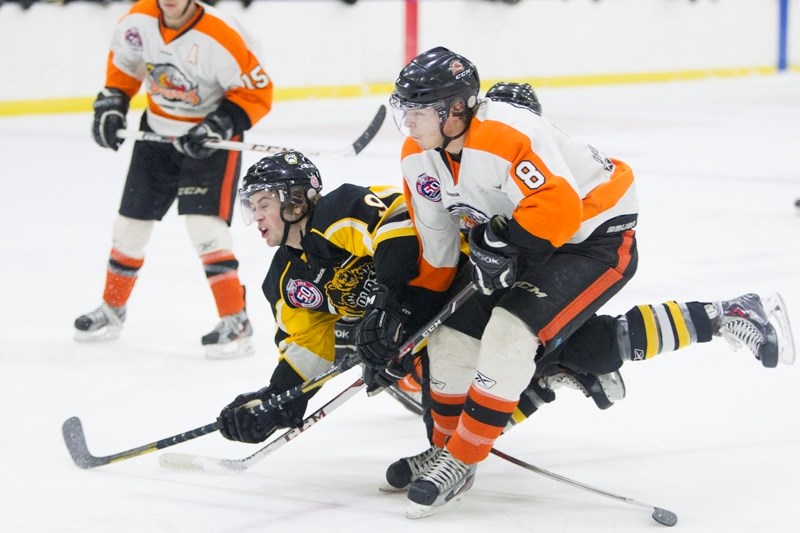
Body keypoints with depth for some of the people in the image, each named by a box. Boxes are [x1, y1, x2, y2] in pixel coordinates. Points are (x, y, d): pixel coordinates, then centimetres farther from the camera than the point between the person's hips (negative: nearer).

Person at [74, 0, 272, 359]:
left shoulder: (221, 38, -28)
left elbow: (258, 94, -19)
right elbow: (122, 61, 10)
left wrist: (220, 125, -28)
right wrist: (111, 105, 1)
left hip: (211, 138, -6)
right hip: (158, 131, 6)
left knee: (205, 225, -19)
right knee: (131, 223, 12)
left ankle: (236, 322, -11)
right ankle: (112, 309, 33)